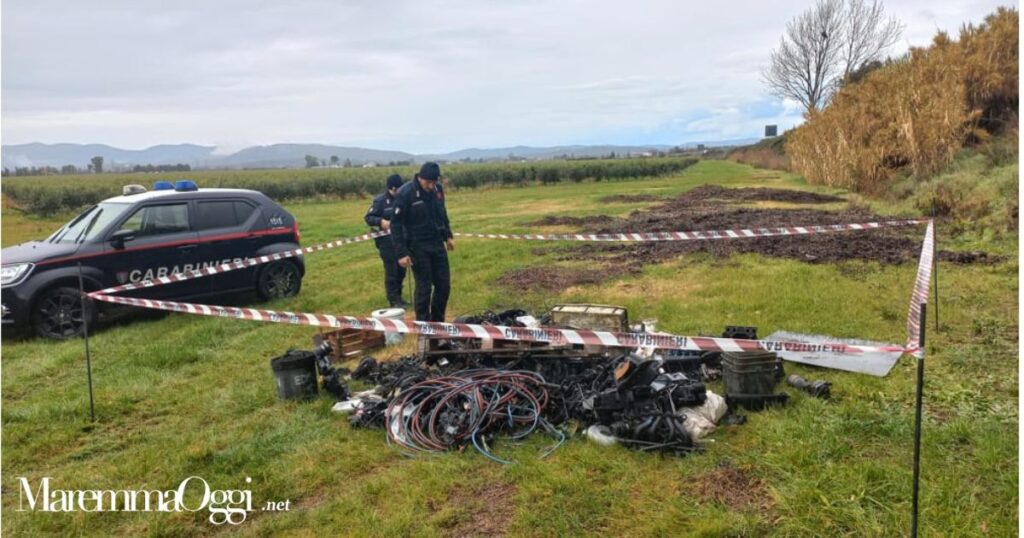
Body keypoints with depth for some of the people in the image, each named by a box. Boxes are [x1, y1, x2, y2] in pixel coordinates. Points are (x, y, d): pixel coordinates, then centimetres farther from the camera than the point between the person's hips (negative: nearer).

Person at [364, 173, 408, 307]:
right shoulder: (380, 201, -10)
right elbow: (368, 217, -9)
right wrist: (381, 221, -25)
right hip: (386, 240, -6)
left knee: (401, 269, 12)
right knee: (391, 271, -3)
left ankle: (398, 296, 27)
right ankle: (393, 300, 5)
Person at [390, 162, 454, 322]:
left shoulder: (437, 189, 1)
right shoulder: (405, 193, -16)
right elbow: (396, 225, -14)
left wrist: (448, 236, 18)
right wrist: (401, 253, -17)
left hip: (437, 244, 6)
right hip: (418, 248, -6)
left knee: (444, 285, 8)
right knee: (424, 288, -1)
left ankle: (438, 322, 25)